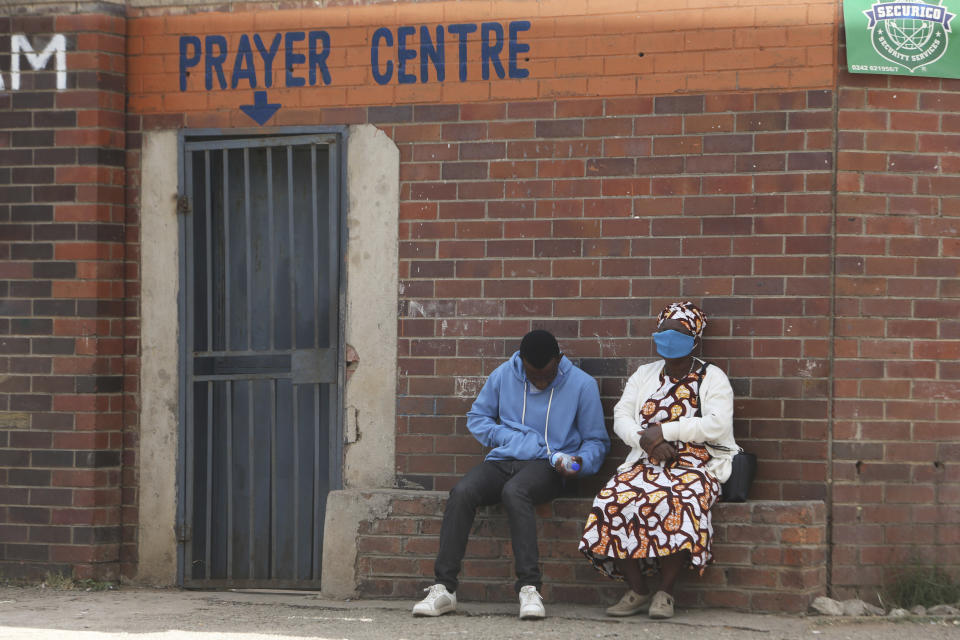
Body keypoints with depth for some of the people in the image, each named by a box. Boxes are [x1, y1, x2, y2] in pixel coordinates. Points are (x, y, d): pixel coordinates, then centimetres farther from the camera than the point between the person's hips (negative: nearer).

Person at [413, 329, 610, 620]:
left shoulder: (582, 385, 1)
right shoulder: (503, 376, 7)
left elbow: (596, 440, 8)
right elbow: (477, 416, 19)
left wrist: (580, 462, -15)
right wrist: (506, 438, 0)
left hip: (546, 465, -3)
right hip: (502, 462, 3)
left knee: (515, 491, -38)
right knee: (462, 492, -29)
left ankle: (529, 589, -43)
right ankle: (444, 588, -30)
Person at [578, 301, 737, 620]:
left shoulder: (712, 378, 6)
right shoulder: (644, 375, 20)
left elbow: (717, 425, -10)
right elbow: (621, 418, 8)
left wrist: (664, 431, -14)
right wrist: (647, 441, -14)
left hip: (695, 466, -4)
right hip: (647, 462, 4)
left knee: (674, 502, -37)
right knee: (614, 500, -27)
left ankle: (665, 592, -24)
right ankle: (637, 591, -17)